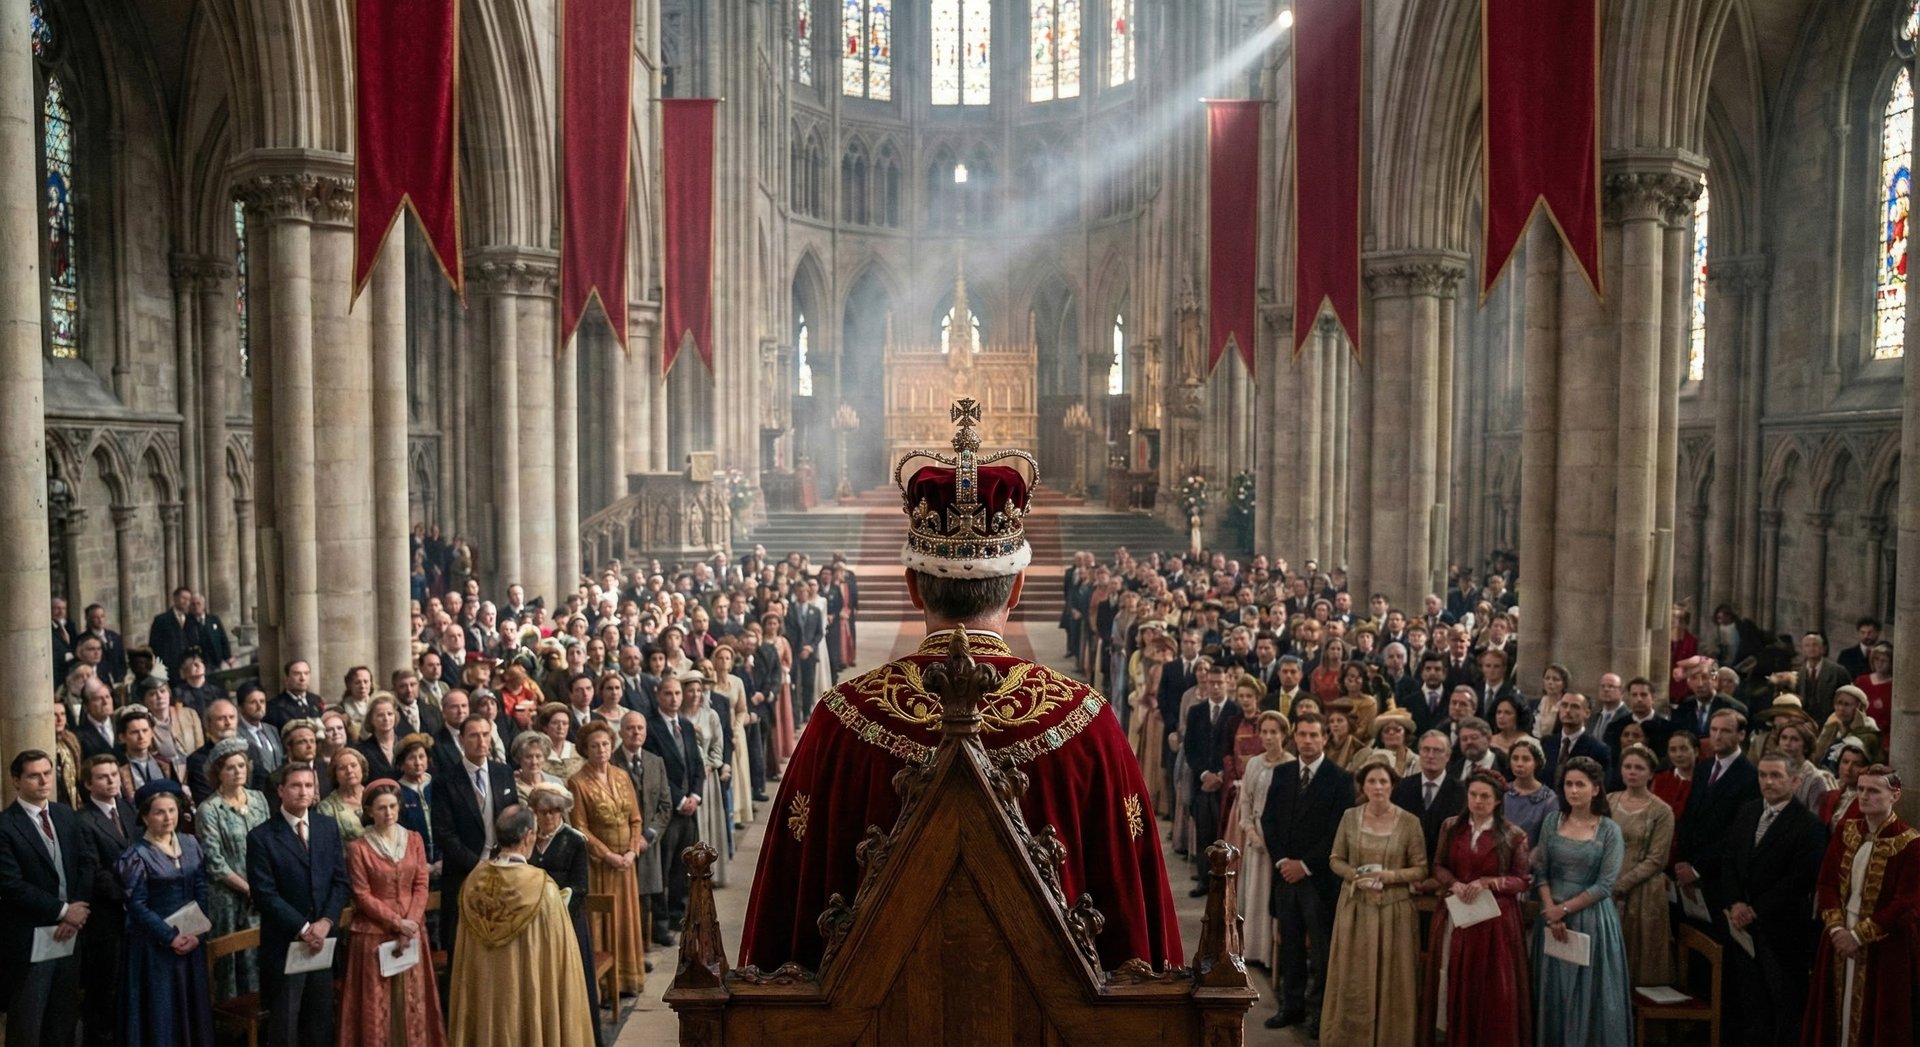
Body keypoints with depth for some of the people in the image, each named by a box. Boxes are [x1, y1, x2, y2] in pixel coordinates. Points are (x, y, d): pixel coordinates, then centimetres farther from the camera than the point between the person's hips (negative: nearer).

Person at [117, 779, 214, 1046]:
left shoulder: (190, 844, 4)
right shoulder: (137, 855, -9)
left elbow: (201, 891, 5)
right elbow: (137, 906, -12)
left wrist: (197, 931, -7)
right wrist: (171, 937, -14)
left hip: (192, 939, 4)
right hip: (155, 944, -4)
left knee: (193, 1004, 11)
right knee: (160, 1010, 2)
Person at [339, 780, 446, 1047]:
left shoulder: (414, 840, 5)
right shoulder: (358, 847, -5)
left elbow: (421, 886, 2)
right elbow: (362, 896, -7)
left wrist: (411, 922, -11)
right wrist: (397, 921, -13)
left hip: (411, 931, 3)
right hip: (374, 933, -3)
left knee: (413, 999, 6)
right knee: (377, 1001, 1)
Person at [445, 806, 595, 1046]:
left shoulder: (475, 880, -6)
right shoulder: (542, 887, -21)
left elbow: (466, 952, 5)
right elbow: (558, 953, -15)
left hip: (483, 990, 5)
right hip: (529, 990, -5)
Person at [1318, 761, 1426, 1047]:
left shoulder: (1409, 822, -6)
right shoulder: (1349, 817, 0)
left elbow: (1421, 869, -3)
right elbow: (1335, 859, 5)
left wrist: (1390, 875, -18)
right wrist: (1355, 875, -14)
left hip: (1394, 908, -2)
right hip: (1355, 907, 2)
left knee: (1392, 980, 6)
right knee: (1353, 978, 8)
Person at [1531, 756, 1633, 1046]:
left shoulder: (1609, 830, -5)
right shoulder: (1552, 821, 2)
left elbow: (1604, 885, -9)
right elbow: (1540, 872, 1)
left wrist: (1564, 909, -12)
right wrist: (1551, 912, -11)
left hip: (1591, 917, -3)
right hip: (1553, 915, 3)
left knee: (1590, 992, 3)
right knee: (1554, 989, 8)